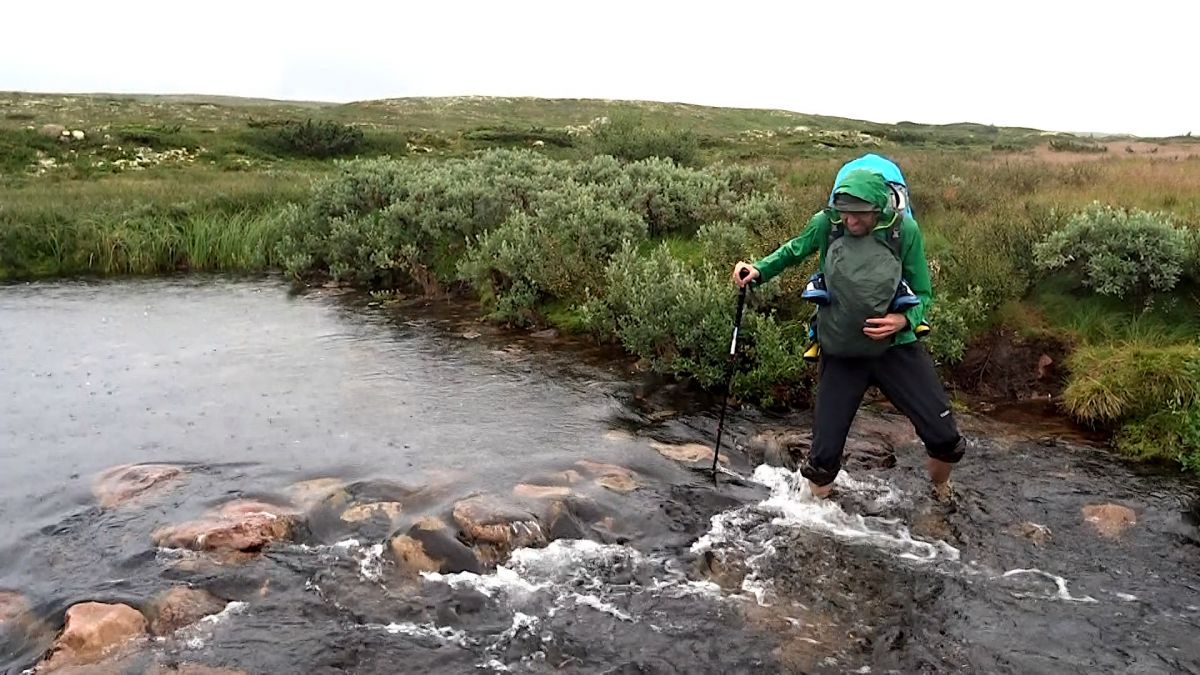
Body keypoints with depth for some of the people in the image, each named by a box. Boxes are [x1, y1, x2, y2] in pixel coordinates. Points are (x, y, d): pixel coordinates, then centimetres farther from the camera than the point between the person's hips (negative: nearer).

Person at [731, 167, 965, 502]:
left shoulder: (904, 230, -12)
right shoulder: (826, 223, -12)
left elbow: (923, 293, -1)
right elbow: (793, 251, 9)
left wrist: (904, 319, -21)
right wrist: (759, 270, -8)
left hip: (895, 348, 0)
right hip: (840, 354, 0)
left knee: (945, 438, 1)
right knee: (825, 453, 1)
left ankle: (941, 489, 36)